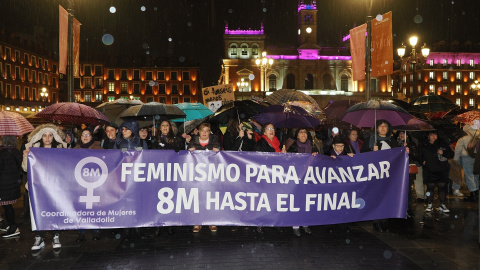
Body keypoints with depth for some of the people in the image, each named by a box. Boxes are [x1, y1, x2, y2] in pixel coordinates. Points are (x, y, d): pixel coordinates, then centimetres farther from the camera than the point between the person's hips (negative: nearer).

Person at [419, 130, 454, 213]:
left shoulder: (443, 144, 9)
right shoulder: (424, 146, 10)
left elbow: (451, 154, 8)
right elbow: (420, 157, 19)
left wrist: (443, 153, -9)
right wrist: (423, 162, -1)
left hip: (442, 170, 0)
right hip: (429, 170, 0)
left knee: (442, 186, 0)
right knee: (430, 187, -1)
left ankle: (442, 205, 10)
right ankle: (429, 204, 10)